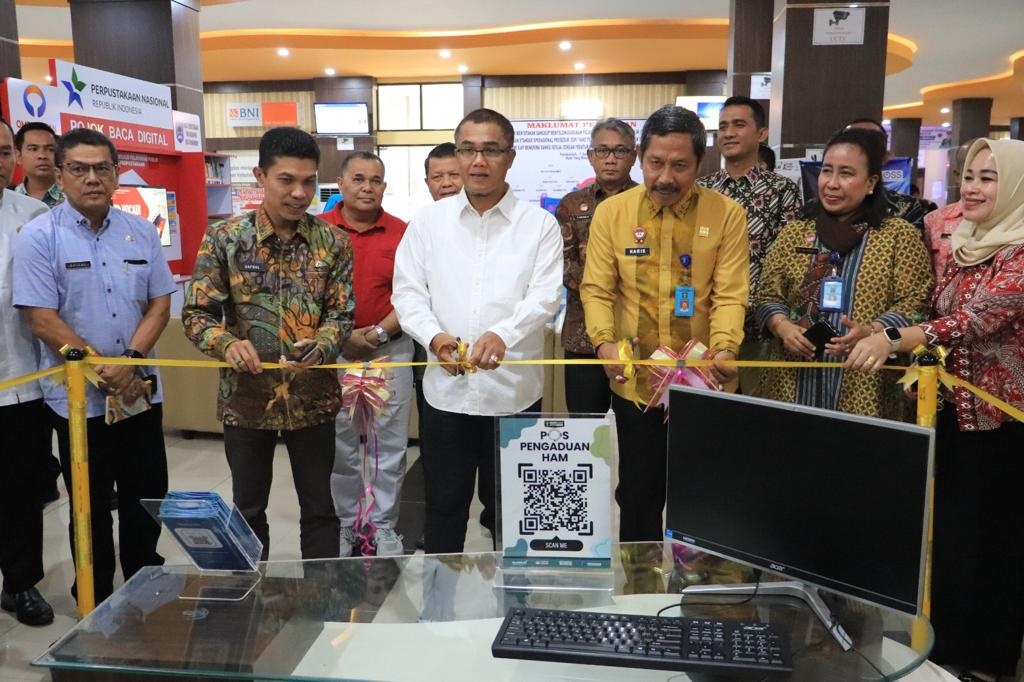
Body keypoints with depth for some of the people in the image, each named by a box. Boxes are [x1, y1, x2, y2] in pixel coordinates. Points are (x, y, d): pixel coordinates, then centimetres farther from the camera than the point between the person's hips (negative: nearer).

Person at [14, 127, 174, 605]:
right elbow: (42, 319, -12)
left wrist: (130, 362, -12)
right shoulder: (39, 237, -7)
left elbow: (160, 303, 3)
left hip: (142, 393, 4)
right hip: (78, 398, -3)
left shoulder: (141, 232, 4)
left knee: (148, 502, 13)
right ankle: (96, 604, 28)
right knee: (92, 510, 11)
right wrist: (104, 371, -15)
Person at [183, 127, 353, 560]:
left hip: (313, 397, 1)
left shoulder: (333, 242, -2)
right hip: (246, 398, 0)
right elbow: (196, 314, -5)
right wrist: (227, 343, -26)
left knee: (319, 508, 12)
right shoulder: (224, 238, -5)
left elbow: (341, 315, -3)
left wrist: (318, 348, -24)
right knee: (248, 510, 16)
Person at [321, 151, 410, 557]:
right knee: (339, 445, 9)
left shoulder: (401, 233, 0)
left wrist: (377, 333, -12)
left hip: (391, 350, 0)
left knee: (390, 444, 6)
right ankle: (346, 524, 25)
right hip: (333, 351, 0)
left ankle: (384, 527, 21)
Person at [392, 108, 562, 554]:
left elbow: (545, 295, -10)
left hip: (514, 391, -1)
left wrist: (503, 334, -29)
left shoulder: (539, 224, 1)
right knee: (443, 508, 14)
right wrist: (434, 337, -17)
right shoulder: (427, 221, 6)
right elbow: (408, 291, 2)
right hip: (445, 390, 2)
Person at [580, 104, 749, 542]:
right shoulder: (611, 212, 0)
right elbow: (597, 289, -1)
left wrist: (724, 350, -25)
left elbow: (730, 294, -8)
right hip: (635, 383, 1)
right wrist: (604, 342, -19)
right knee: (638, 493, 15)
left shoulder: (727, 215, -3)